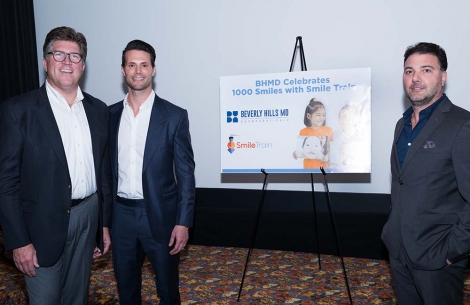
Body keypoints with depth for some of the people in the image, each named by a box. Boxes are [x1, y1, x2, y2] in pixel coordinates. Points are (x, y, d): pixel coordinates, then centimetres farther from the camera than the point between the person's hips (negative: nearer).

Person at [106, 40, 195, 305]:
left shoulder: (175, 116, -7)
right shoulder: (111, 114, 4)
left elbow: (185, 172, -8)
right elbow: (107, 166, 9)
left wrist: (183, 222, -12)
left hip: (159, 214, -3)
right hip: (121, 214, 3)